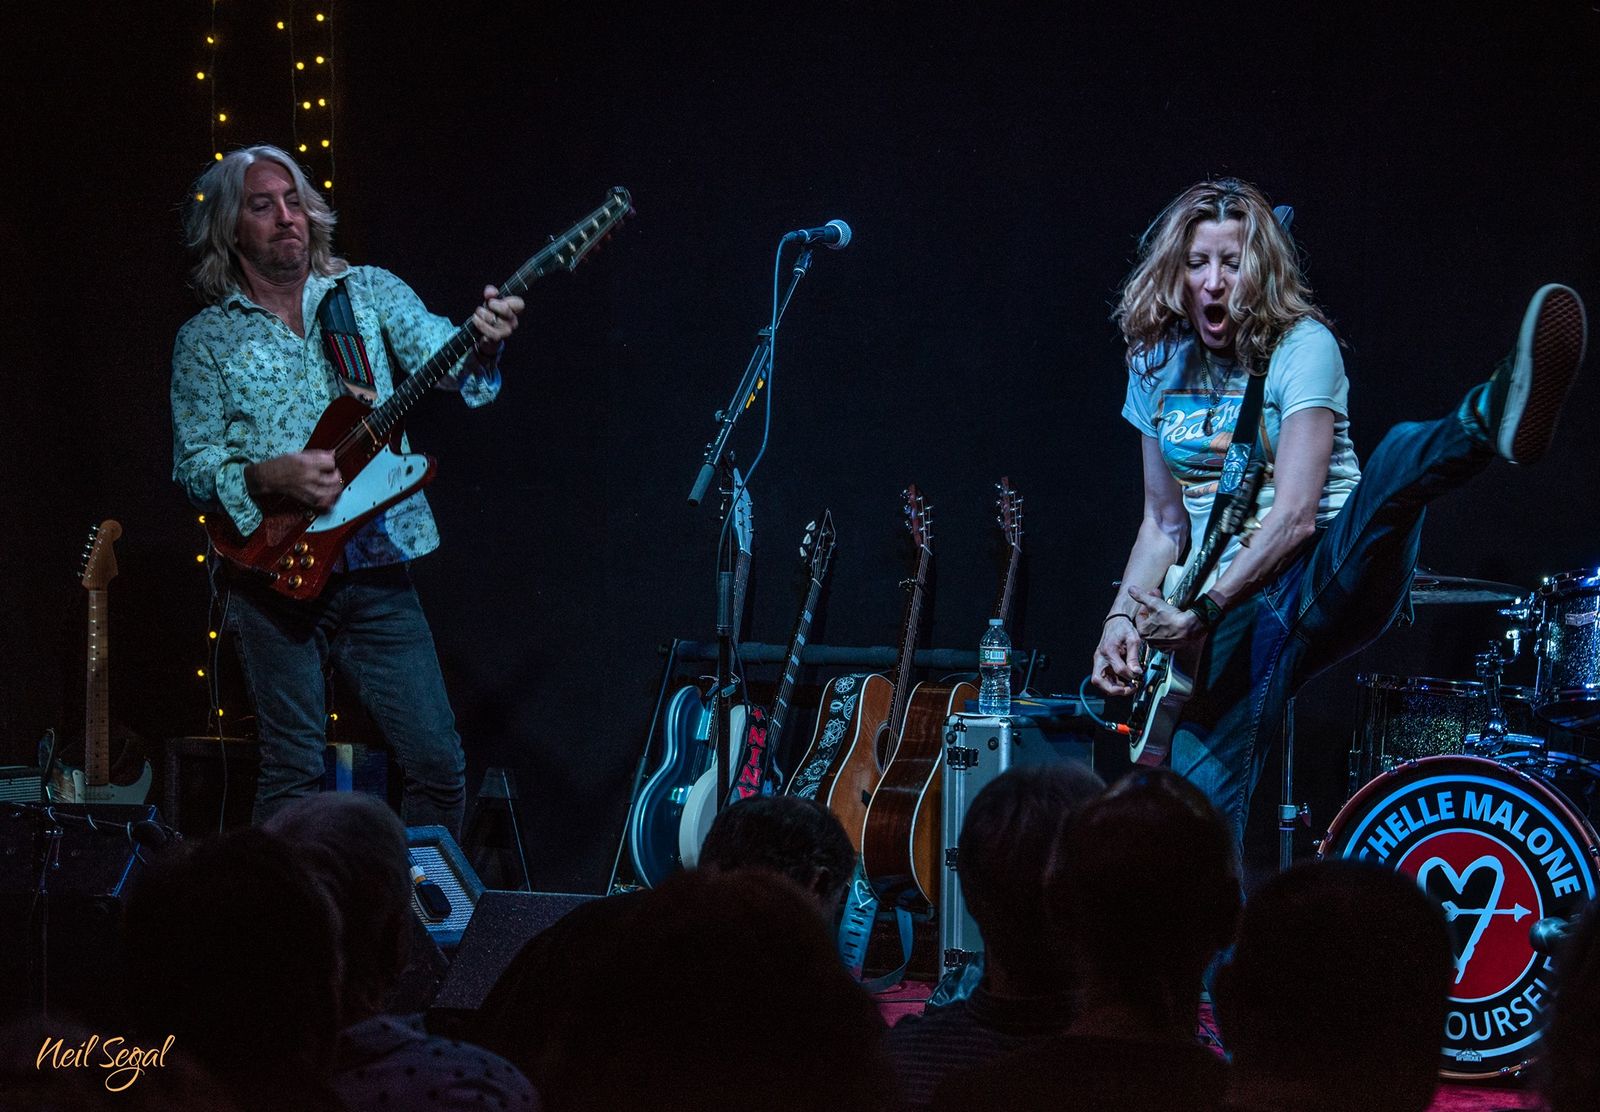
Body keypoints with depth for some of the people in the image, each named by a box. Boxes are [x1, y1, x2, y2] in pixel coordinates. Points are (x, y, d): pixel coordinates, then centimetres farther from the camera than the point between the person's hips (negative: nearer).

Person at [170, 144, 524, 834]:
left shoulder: (371, 293, 8)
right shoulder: (206, 339, 6)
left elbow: (445, 358, -6)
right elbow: (192, 463, 1)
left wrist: (483, 343, -29)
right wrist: (273, 476, -18)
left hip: (377, 569, 1)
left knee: (439, 764, -2)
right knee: (293, 775, 1)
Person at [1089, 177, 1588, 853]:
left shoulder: (1301, 346, -6)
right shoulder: (1159, 366, 10)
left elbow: (1296, 514, -15)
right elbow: (1163, 523, 16)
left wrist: (1201, 610, -20)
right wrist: (1122, 615, 0)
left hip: (1319, 579, -4)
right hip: (1229, 615, 5)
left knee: (1399, 461, -37)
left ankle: (1496, 416, -68)